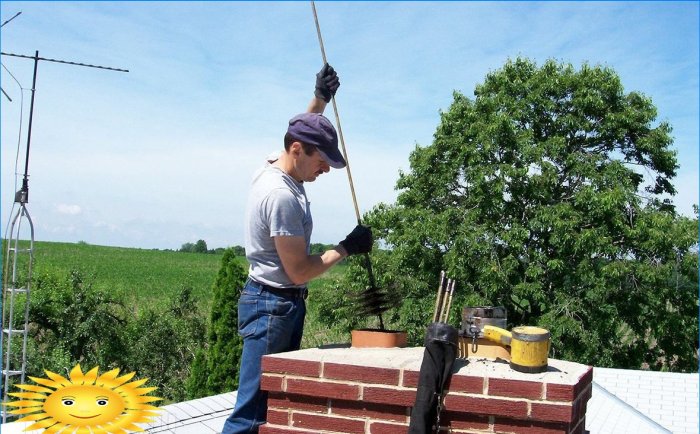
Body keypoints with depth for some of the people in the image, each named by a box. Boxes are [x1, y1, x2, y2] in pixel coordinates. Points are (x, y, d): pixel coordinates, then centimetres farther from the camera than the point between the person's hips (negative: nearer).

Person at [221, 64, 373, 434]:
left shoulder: (274, 169, 7)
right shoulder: (282, 196, -22)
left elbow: (302, 131, 31)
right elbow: (299, 271, -20)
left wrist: (320, 98, 22)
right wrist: (346, 248, -8)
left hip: (277, 303, 11)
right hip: (273, 306, -11)